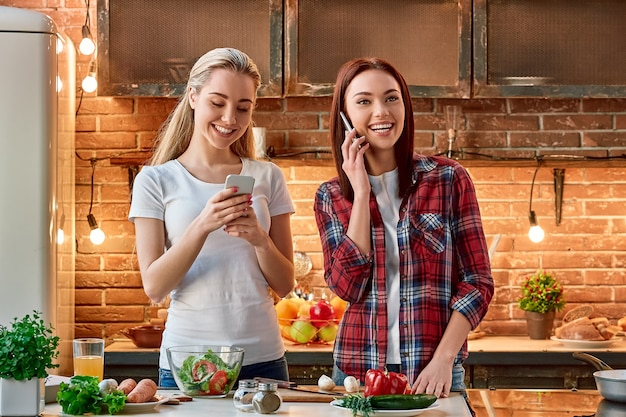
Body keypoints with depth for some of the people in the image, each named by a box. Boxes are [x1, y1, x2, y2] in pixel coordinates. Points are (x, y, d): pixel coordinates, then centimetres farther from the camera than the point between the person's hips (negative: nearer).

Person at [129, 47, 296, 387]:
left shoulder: (267, 177, 8)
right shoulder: (156, 180, 1)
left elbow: (285, 285, 7)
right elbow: (153, 286, -7)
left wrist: (260, 239, -13)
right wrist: (202, 226, -21)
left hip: (262, 358, 2)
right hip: (186, 361, -2)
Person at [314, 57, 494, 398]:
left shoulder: (449, 179, -2)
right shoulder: (330, 197, 3)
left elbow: (477, 283, -3)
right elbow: (347, 286, -10)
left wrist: (444, 358, -14)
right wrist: (361, 193, -11)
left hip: (435, 373, -1)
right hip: (357, 370, 1)